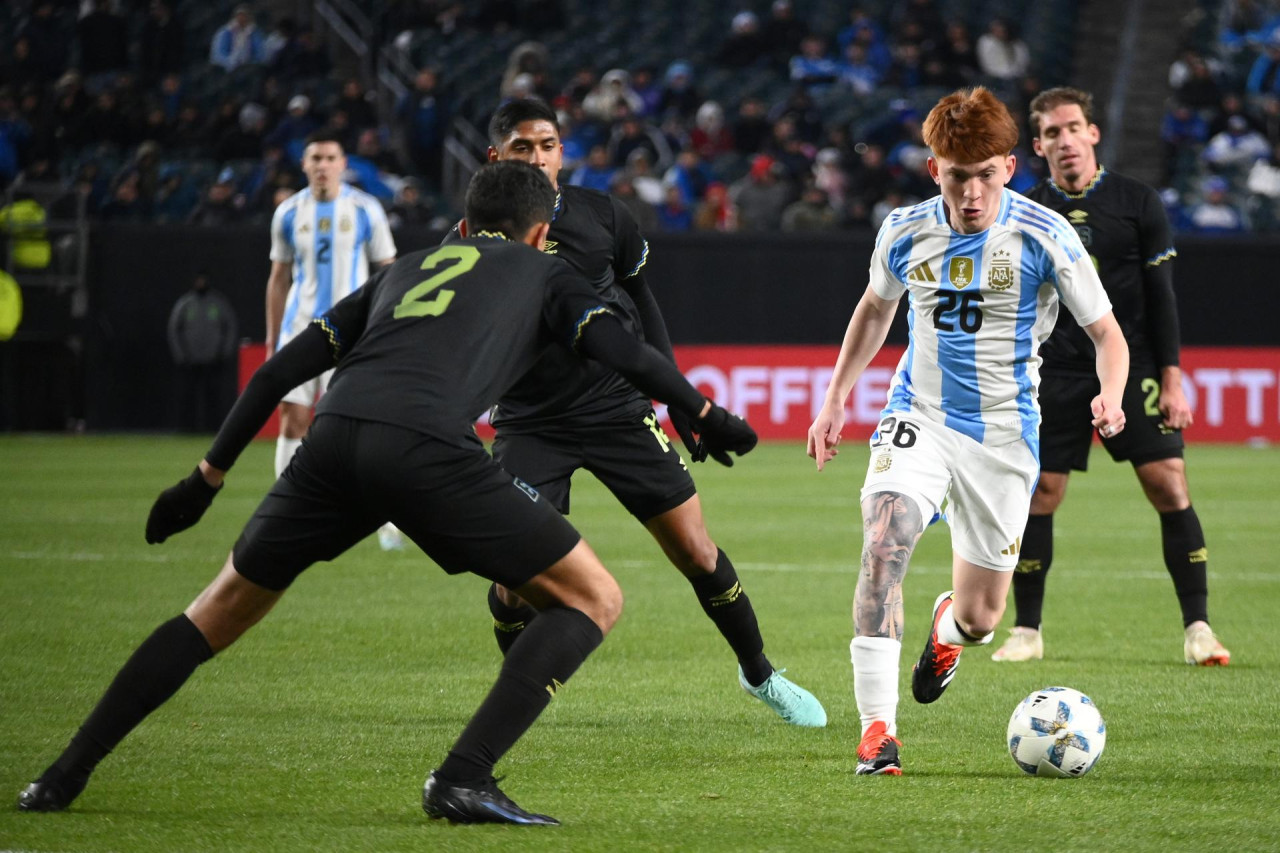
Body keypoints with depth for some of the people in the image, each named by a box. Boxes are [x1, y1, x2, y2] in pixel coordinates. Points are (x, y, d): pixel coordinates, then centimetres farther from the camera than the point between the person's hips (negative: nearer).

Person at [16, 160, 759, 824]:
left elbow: (281, 370, 31)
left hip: (335, 440, 5)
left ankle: (67, 775, 21)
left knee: (224, 608, 24)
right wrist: (707, 415, 20)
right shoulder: (541, 272, 26)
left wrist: (209, 476, 35)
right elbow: (625, 352, 8)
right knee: (594, 600, 8)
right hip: (428, 450, -5)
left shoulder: (406, 269, 36)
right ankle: (465, 779, -6)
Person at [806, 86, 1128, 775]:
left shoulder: (1043, 236, -12)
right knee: (884, 545, -28)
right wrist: (835, 400, 17)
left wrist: (1110, 396, -25)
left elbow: (1106, 334, -5)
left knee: (981, 617, 6)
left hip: (1002, 434, -1)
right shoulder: (905, 232, -3)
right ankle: (878, 730, -28)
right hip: (918, 416, 1)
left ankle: (947, 627, 48)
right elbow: (876, 307, 19)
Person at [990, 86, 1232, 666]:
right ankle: (1026, 631, 10)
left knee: (1169, 485, -10)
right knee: (1038, 496, -3)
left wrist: (1171, 381, -4)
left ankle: (1197, 629, -4)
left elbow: (1160, 296, 2)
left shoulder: (1138, 203, 1)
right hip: (1055, 373, 1)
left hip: (1133, 367, -1)